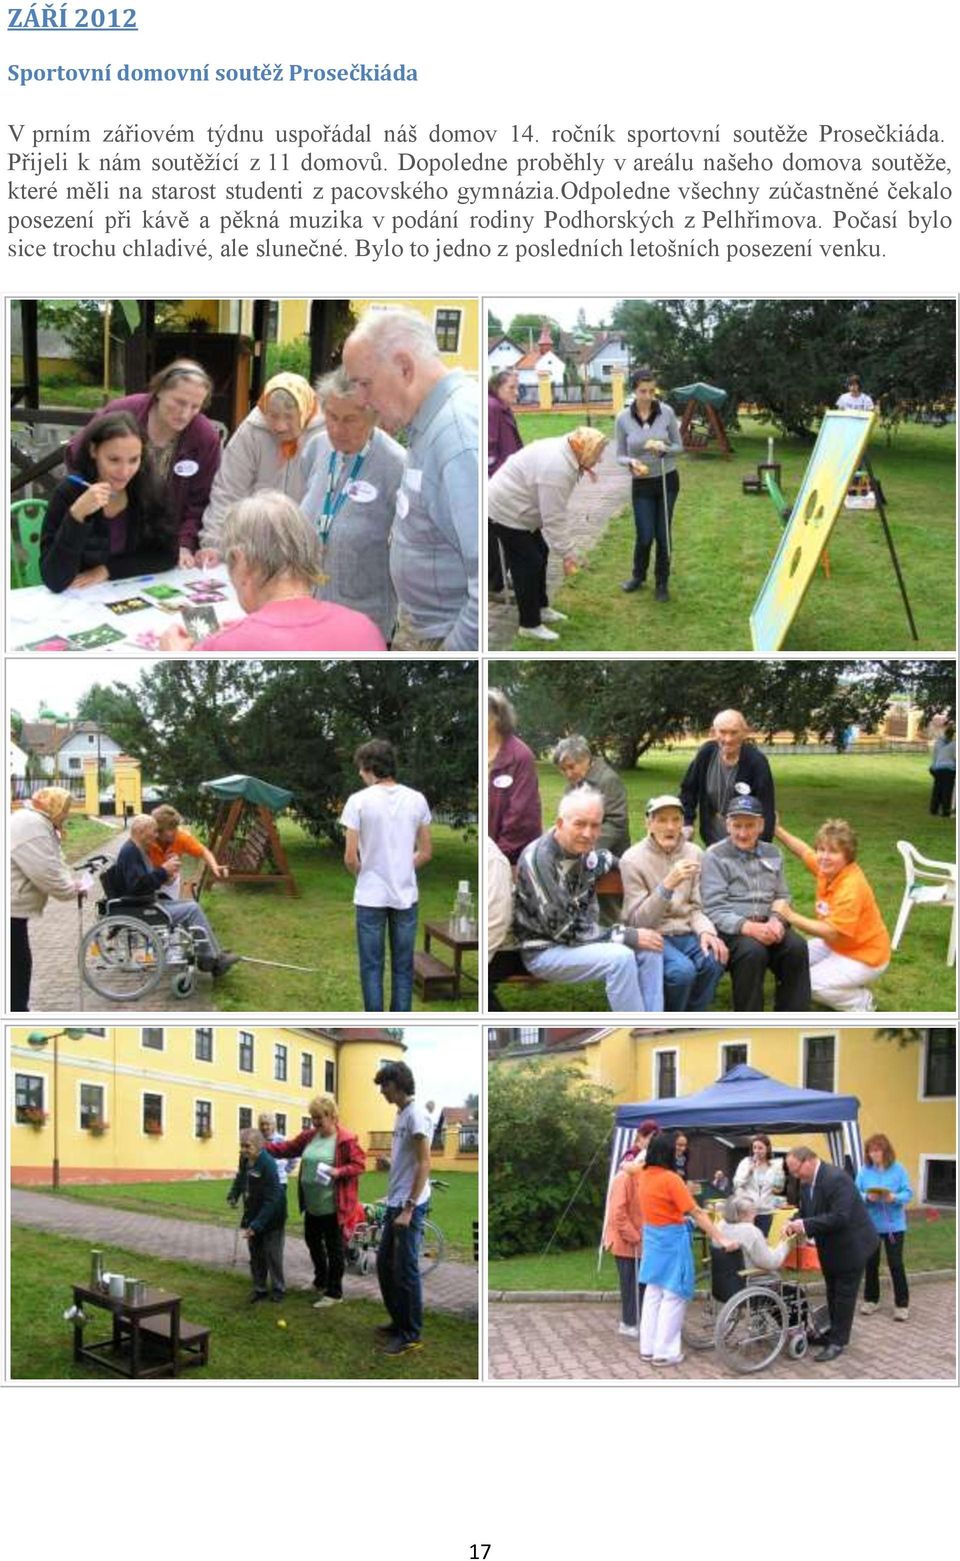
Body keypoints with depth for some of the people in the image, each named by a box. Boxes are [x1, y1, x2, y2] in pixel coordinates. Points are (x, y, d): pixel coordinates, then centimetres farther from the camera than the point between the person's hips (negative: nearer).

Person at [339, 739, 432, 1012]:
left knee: (372, 967, 6)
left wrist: (363, 874, 9)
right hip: (406, 895, 3)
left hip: (371, 897, -3)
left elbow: (350, 858, -11)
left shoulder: (359, 801, -11)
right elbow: (426, 853, 5)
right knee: (403, 967, 10)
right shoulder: (417, 799, 0)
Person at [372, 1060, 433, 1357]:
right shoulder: (400, 1114, 12)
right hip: (394, 1203, 10)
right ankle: (399, 1321, 28)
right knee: (385, 1264, 16)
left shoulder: (415, 1114, -16)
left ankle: (412, 1335, 6)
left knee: (406, 1270, -3)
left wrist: (408, 1209, -22)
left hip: (409, 1206, -10)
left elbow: (424, 1164, -20)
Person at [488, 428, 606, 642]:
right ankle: (530, 625, 4)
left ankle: (540, 608, 32)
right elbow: (554, 519, -26)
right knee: (528, 564, -5)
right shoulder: (557, 470, -30)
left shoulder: (562, 452, 1)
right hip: (506, 512, -10)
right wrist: (568, 553, -20)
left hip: (515, 507, 10)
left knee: (540, 553, 19)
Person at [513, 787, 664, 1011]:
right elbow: (564, 929, -24)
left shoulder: (581, 849, -1)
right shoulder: (538, 860, -24)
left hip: (580, 940, 8)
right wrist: (628, 936, -22)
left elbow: (604, 860, 29)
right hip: (545, 950, -8)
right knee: (620, 957, -28)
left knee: (650, 949, -7)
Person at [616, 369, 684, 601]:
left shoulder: (666, 412, -9)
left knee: (663, 535, 4)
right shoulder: (623, 418, -9)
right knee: (645, 536, -1)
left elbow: (679, 447, 0)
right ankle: (638, 576, 26)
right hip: (642, 484, 0)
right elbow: (620, 455, -2)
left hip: (667, 480, 0)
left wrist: (664, 449, -22)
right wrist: (631, 462, -24)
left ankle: (662, 583, 20)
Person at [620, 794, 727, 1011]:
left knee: (714, 960, -27)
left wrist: (706, 930, -13)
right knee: (682, 969, -33)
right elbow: (638, 921, -13)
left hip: (686, 934, 4)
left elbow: (695, 906, 10)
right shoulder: (632, 859, -9)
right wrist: (667, 885, -27)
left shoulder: (693, 853, 4)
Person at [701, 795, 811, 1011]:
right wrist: (749, 927, -25)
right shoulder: (714, 857, -2)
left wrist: (776, 920, -7)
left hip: (767, 924, 5)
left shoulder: (772, 854, 16)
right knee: (753, 951, -35)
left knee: (796, 946, -25)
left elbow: (782, 896, 17)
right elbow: (715, 910, -9)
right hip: (732, 929, -4)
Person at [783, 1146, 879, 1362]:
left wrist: (805, 1225, -32)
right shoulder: (806, 1182, 0)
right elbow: (805, 1212, 9)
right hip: (831, 1247, 9)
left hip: (851, 1246, -9)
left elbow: (839, 1217, -34)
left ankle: (838, 1342, 6)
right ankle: (835, 1332, 31)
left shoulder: (836, 1179, -29)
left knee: (844, 1295, -1)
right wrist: (792, 1223, -13)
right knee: (833, 1294, 18)